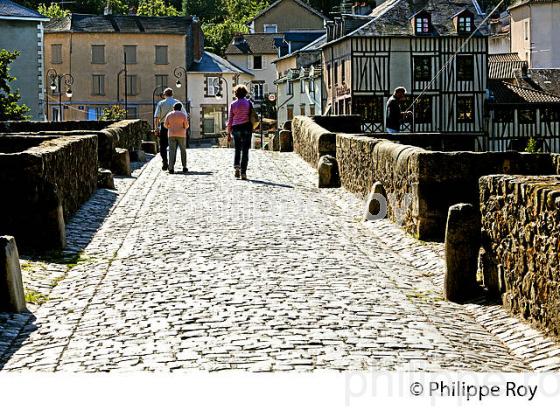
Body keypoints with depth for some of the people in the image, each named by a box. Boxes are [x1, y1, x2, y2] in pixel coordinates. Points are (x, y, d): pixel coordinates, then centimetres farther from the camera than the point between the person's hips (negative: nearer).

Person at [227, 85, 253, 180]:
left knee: (237, 149, 16)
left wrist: (229, 133, 7)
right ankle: (243, 172, -2)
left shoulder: (232, 104, 2)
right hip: (246, 127, -1)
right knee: (245, 150, 2)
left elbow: (230, 120, 3)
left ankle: (236, 165, -6)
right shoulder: (249, 103, 0)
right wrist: (252, 128, 13)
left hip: (236, 128, 1)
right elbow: (252, 116, 0)